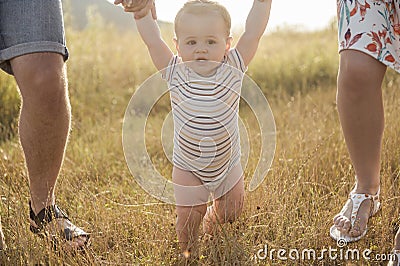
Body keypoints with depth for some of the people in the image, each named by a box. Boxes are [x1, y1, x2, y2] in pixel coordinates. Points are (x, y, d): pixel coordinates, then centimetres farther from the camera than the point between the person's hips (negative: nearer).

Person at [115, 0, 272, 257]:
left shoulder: (232, 70, -18)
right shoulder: (175, 73, -19)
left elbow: (253, 34, -22)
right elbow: (153, 40, -21)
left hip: (228, 164, 2)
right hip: (188, 168, -1)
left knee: (230, 212, 18)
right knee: (188, 218, 3)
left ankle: (212, 219, 53)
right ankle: (189, 253, 34)